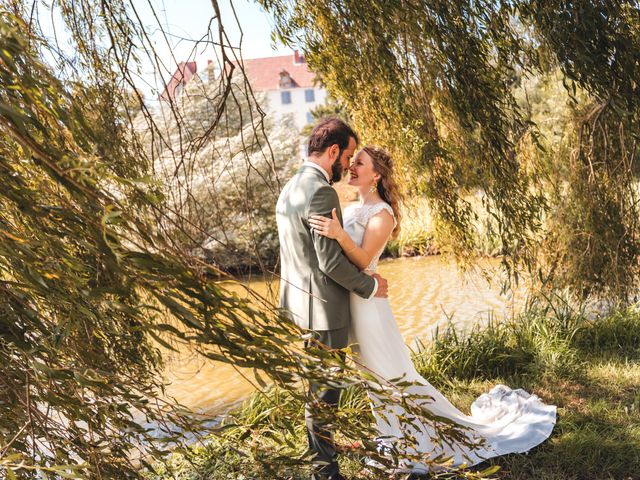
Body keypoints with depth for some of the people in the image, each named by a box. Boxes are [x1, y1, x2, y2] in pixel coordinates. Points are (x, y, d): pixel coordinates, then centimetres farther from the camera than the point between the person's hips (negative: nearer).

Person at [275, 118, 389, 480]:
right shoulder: (321, 193, -21)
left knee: (316, 383, 23)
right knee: (324, 389, 3)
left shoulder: (291, 187, 10)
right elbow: (331, 262, -23)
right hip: (322, 307, -10)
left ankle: (320, 450, 40)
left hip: (299, 301, 10)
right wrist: (369, 286, -8)